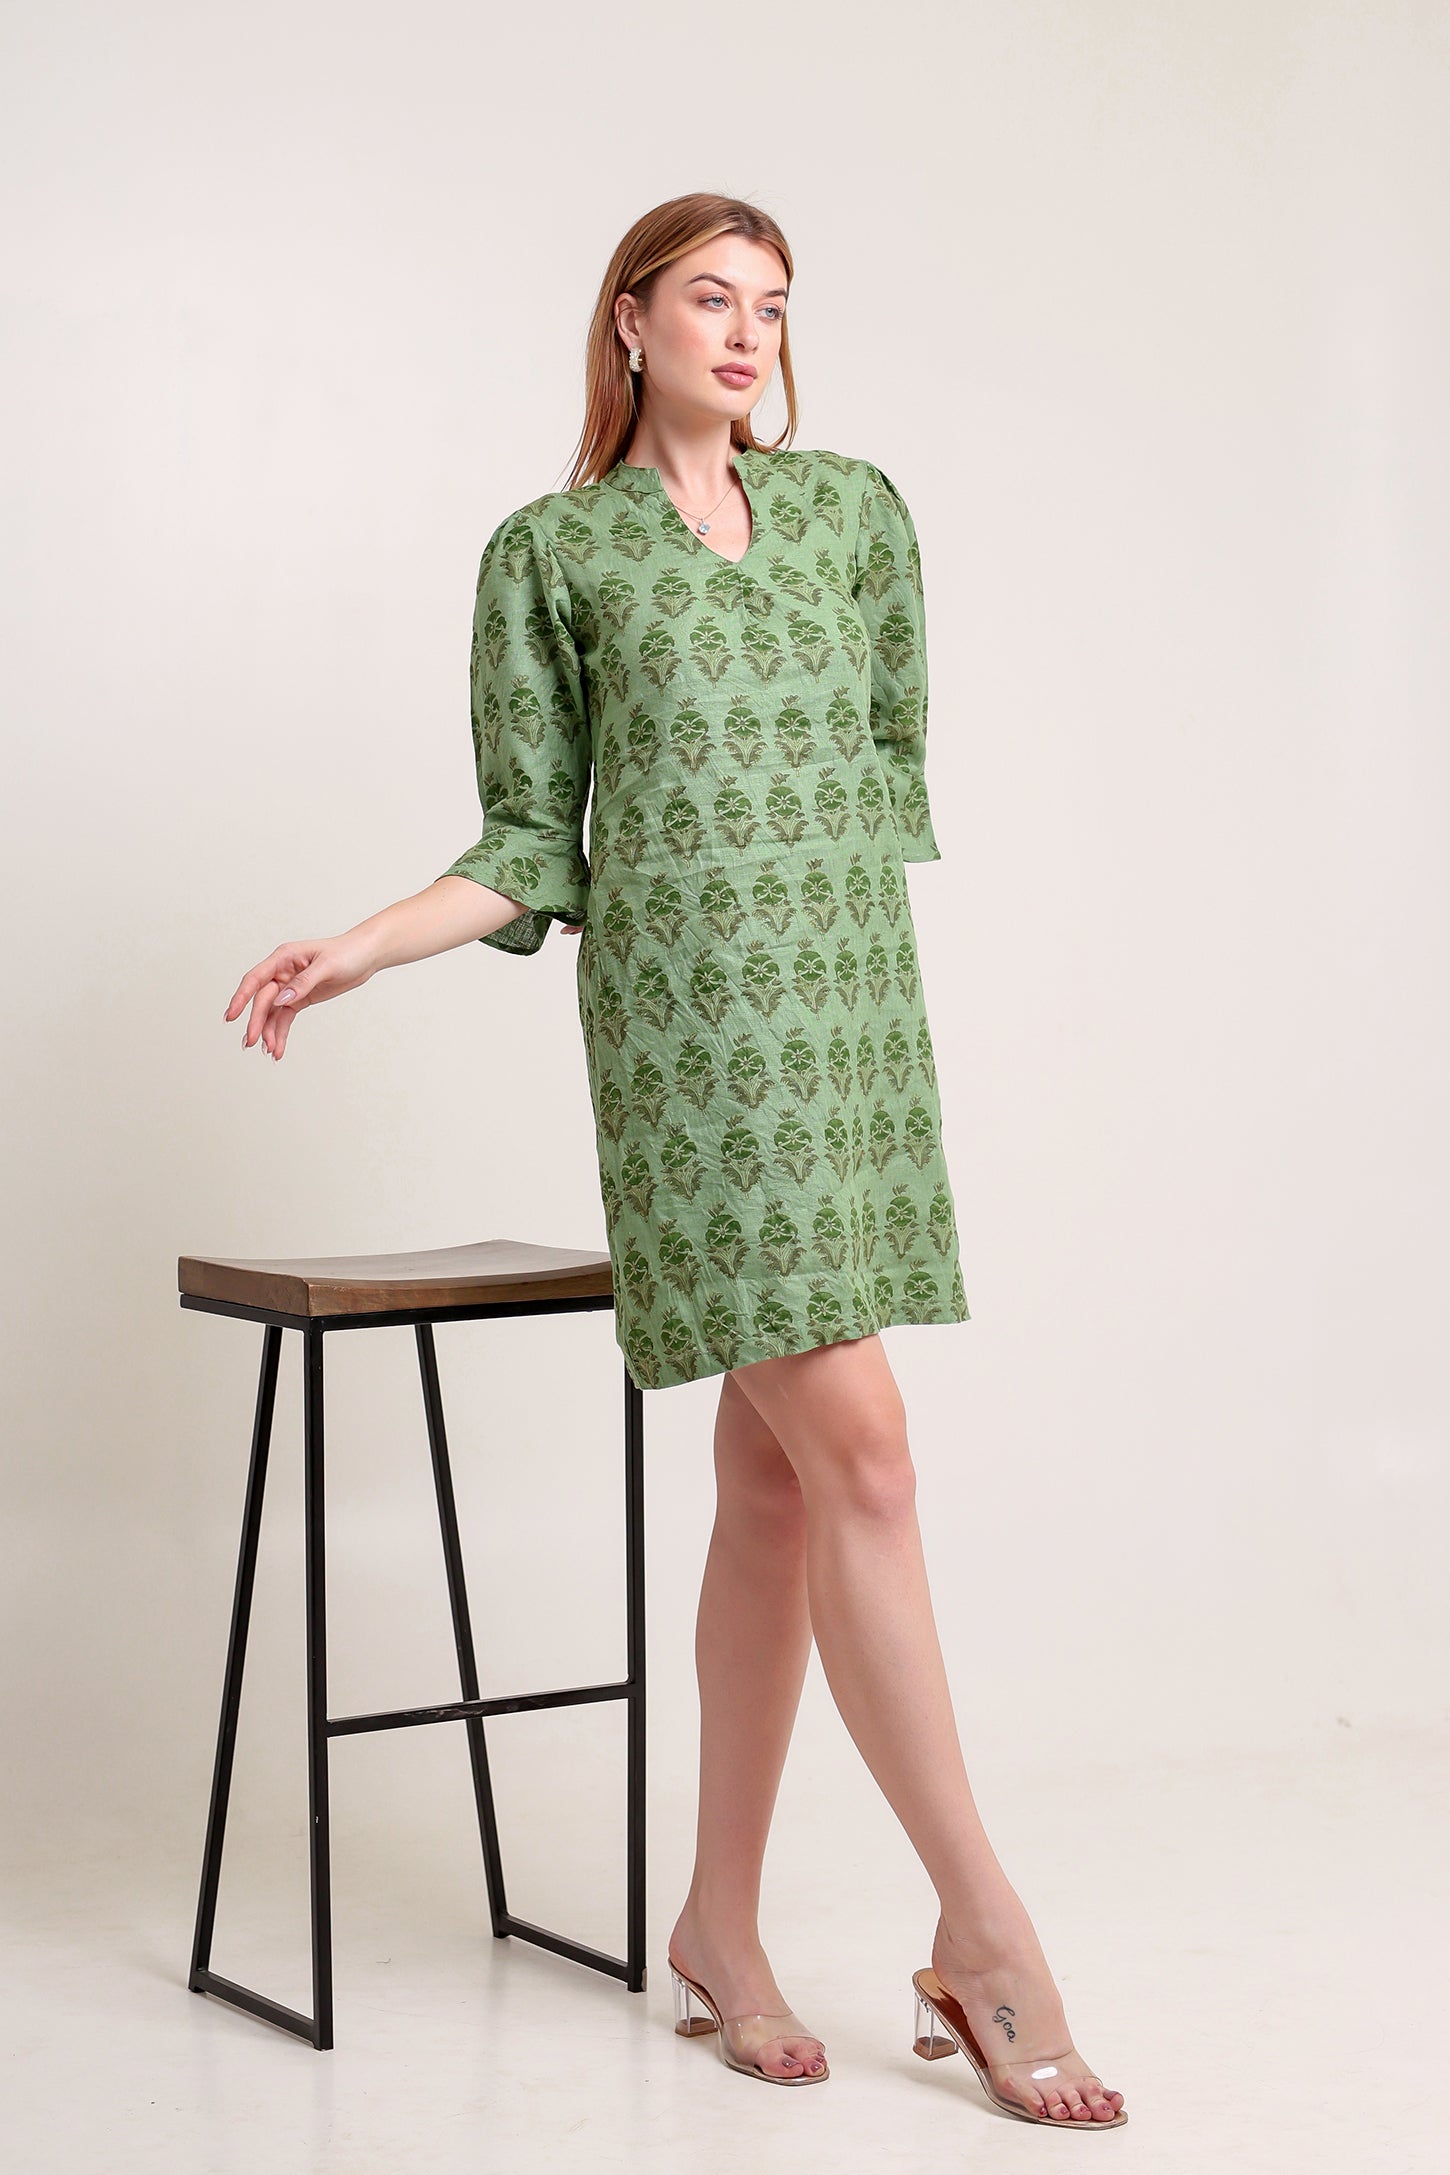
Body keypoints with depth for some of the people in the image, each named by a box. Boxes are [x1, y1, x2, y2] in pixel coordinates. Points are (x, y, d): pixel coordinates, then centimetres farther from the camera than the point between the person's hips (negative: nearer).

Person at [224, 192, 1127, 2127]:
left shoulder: (854, 509, 15)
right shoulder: (552, 550, 6)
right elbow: (530, 847, 5)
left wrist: (850, 938, 15)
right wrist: (349, 954, -6)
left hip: (851, 1006, 5)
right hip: (690, 1024, -4)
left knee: (777, 1481, 5)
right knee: (860, 1451, -12)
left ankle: (723, 1925, 15)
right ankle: (986, 1934, -7)